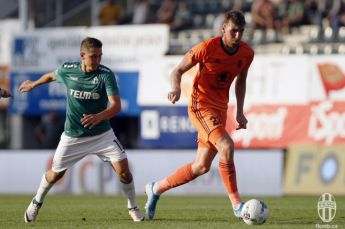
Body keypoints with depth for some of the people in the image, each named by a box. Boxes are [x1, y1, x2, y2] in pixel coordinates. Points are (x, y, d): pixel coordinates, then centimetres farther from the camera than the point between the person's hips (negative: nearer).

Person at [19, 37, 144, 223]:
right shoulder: (67, 70, -10)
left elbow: (116, 105, -25)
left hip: (102, 134, -1)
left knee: (123, 169, -13)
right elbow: (52, 75, 15)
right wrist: (33, 84, 32)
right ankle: (37, 202, 38)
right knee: (55, 174, 10)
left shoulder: (106, 74, -17)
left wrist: (99, 117, -44)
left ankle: (133, 207, 10)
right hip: (73, 136, 1)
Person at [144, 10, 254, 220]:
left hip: (220, 108, 6)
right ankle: (237, 205, -19)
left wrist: (240, 113, 13)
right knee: (226, 146, -27)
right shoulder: (207, 48, -16)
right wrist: (176, 88, -28)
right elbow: (178, 70, -7)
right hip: (200, 105, -6)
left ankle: (157, 188, 26)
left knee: (201, 167, 7)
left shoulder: (247, 53, 0)